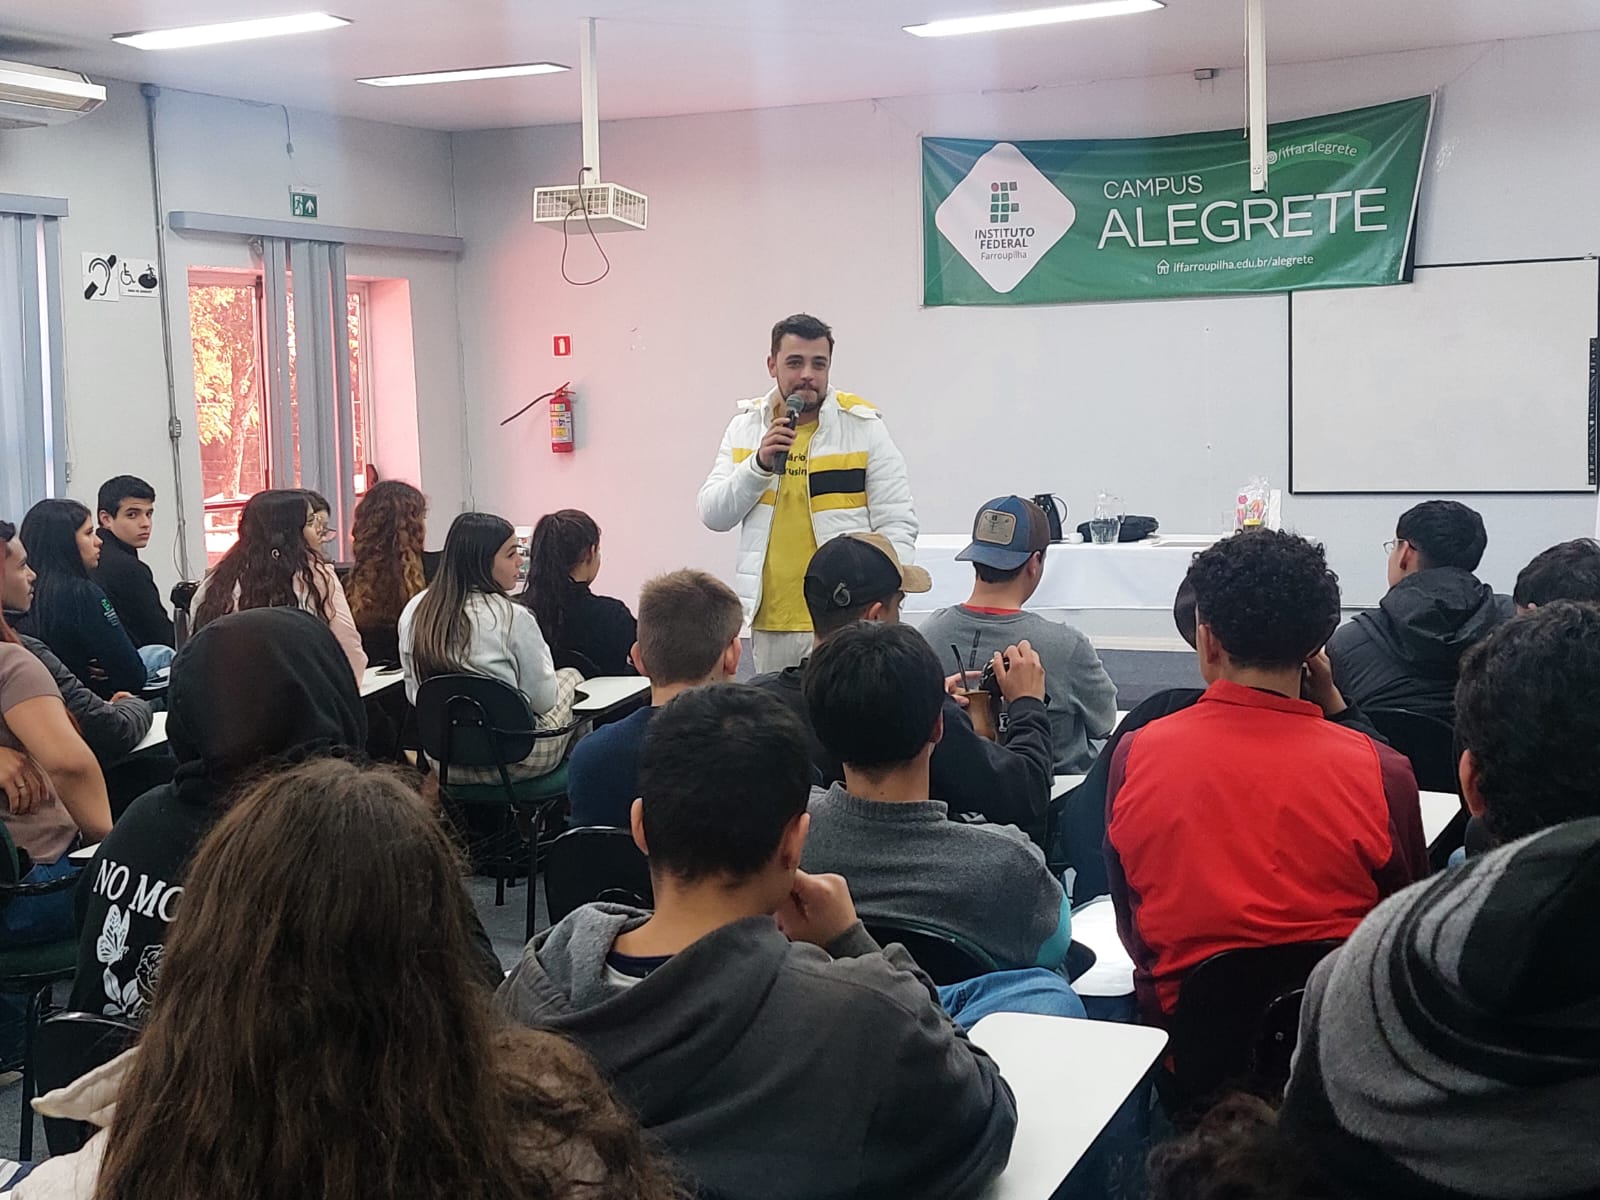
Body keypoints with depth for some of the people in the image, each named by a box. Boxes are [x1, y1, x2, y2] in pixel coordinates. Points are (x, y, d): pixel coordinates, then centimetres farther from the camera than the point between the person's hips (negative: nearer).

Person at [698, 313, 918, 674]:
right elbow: (713, 516, 4)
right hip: (769, 624, 3)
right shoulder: (745, 426, 9)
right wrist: (760, 464, -11)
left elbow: (898, 526, -2)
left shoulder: (863, 427, -1)